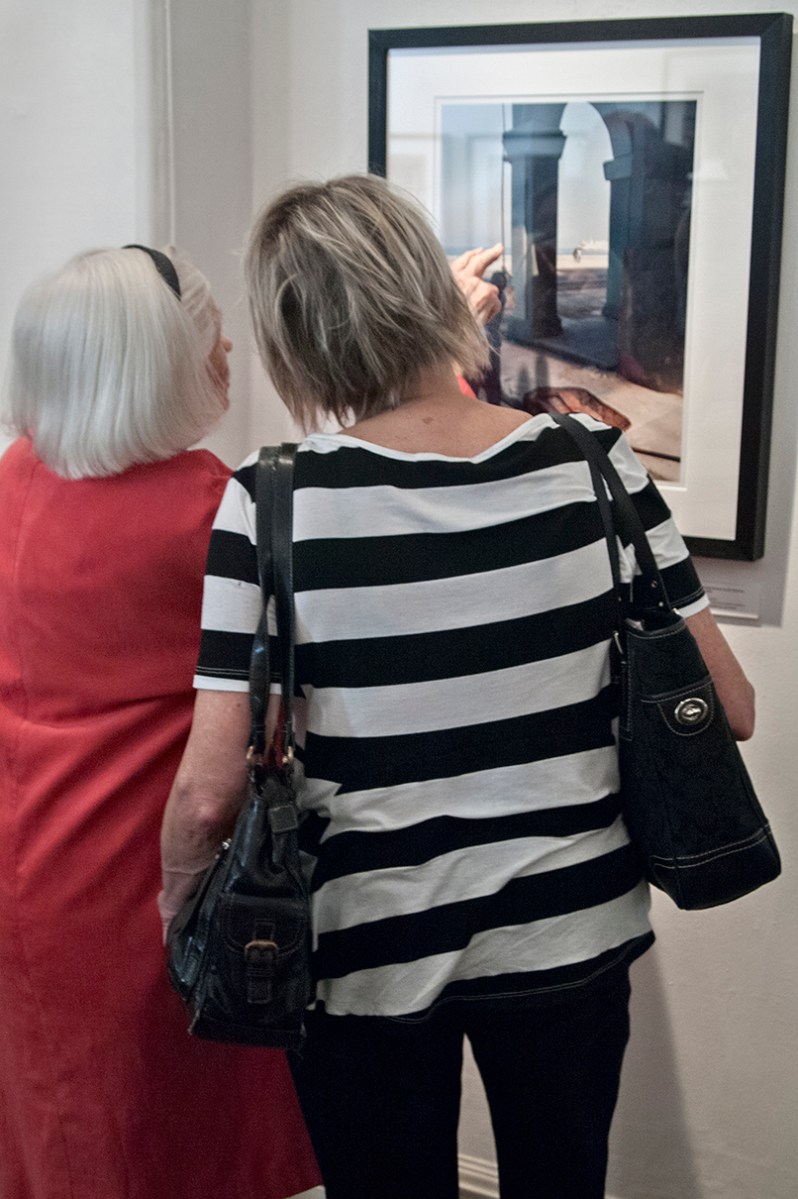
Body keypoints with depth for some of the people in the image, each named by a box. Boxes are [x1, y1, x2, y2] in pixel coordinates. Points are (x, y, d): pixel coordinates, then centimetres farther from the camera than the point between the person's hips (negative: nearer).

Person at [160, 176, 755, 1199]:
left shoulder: (272, 502, -18)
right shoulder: (593, 463, -11)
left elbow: (208, 793, -18)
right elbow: (727, 707, -5)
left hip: (368, 955, -2)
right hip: (570, 936, 3)